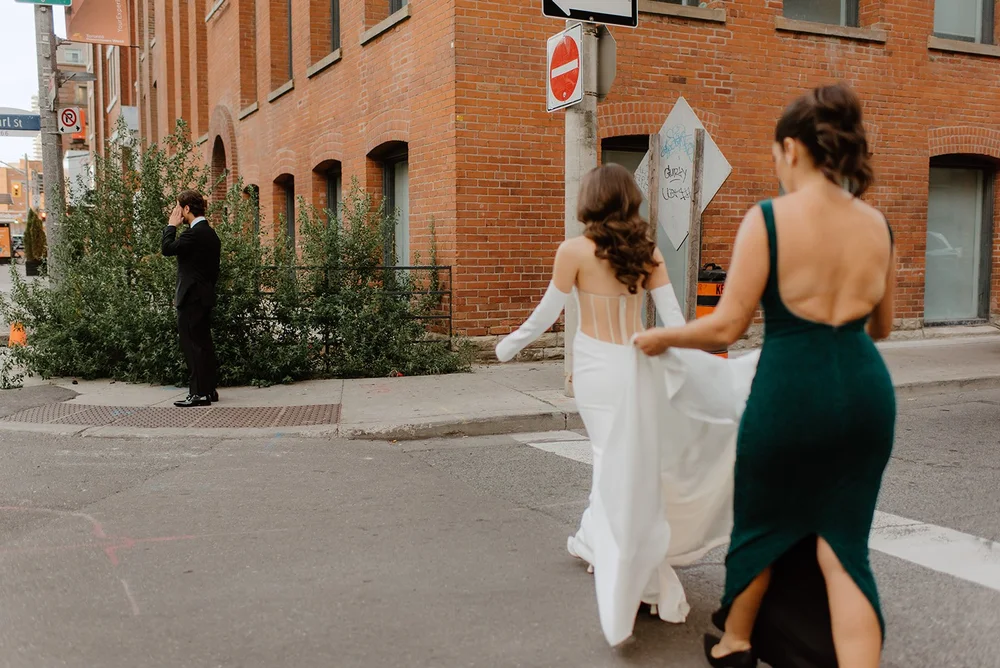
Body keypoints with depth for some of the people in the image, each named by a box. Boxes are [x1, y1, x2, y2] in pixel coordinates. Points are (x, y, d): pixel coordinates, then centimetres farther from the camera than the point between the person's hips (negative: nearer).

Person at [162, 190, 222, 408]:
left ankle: (199, 393, -3)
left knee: (193, 344, -6)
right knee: (203, 343, 14)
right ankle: (209, 389, 19)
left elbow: (167, 248, -20)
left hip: (192, 298, -10)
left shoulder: (195, 233, -16)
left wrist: (172, 225, -8)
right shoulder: (210, 233, 14)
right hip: (205, 296, 10)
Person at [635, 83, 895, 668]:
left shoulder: (768, 218, -12)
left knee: (761, 526, 19)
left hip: (791, 389, -4)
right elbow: (882, 326, 16)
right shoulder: (878, 224, 4)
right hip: (866, 389, 4)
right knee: (843, 543, 13)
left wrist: (663, 337, 4)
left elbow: (727, 327, -13)